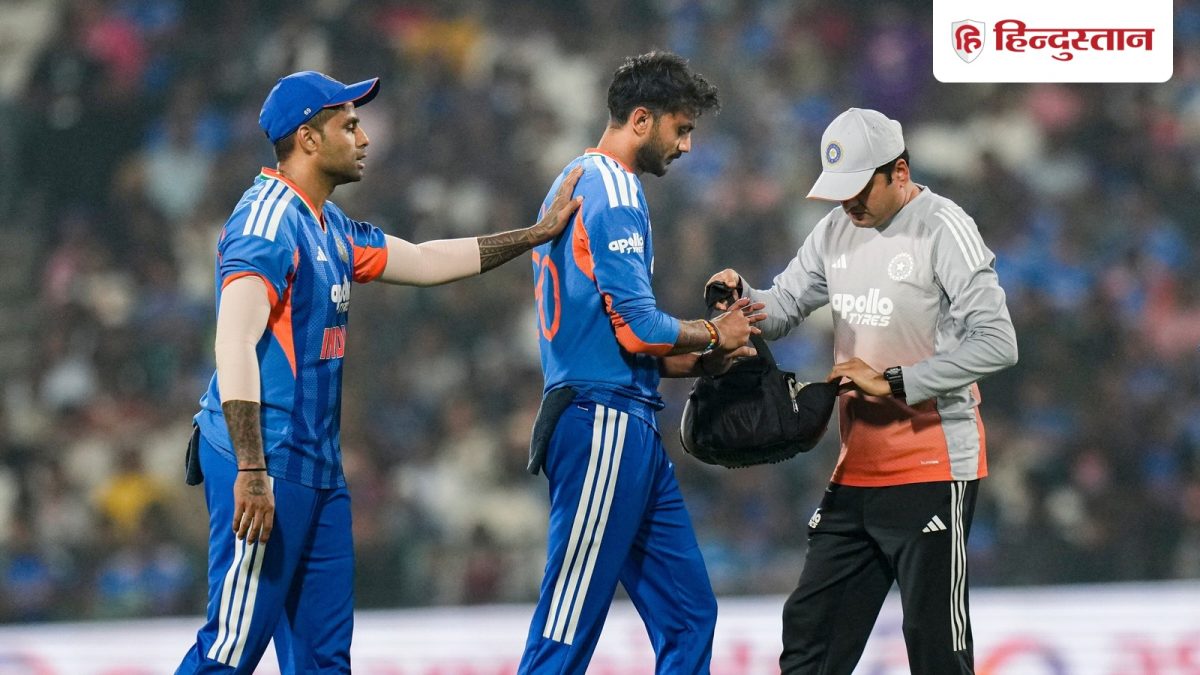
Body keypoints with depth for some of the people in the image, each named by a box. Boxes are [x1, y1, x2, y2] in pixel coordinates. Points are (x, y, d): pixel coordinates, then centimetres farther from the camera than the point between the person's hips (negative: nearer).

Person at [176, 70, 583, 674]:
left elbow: (423, 262, 29)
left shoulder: (331, 227, 17)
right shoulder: (267, 220, -13)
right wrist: (252, 471, -28)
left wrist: (535, 234, 27)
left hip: (318, 467, 10)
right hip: (266, 467, -10)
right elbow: (235, 343, -22)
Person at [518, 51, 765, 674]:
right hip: (605, 427, -10)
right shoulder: (614, 190, -11)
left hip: (626, 429, 10)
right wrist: (712, 335, 0)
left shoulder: (575, 184, 21)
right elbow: (637, 328, -17)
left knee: (688, 615, 11)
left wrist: (702, 360, 14)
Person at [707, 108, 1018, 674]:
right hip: (857, 470, 7)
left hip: (931, 471, -7)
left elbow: (996, 343, -20)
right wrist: (740, 295, -11)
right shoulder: (837, 230, 9)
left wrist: (894, 381, -20)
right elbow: (782, 309, 12)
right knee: (811, 628, 10)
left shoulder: (944, 229, -13)